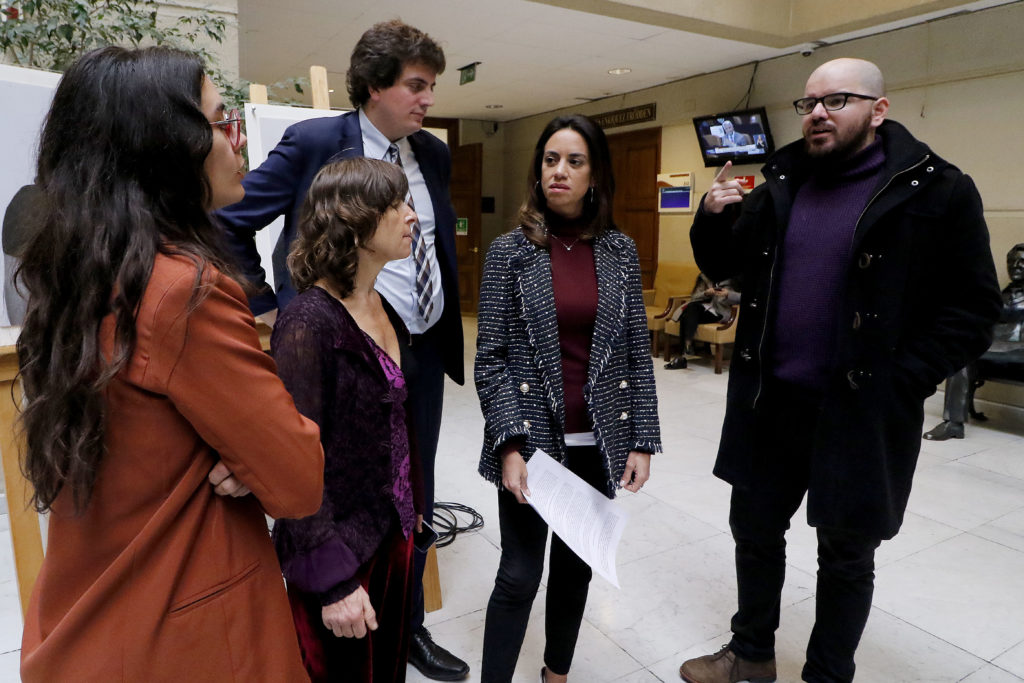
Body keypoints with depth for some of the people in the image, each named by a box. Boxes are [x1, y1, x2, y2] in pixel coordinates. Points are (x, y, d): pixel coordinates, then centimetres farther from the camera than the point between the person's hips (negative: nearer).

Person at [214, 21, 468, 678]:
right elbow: (231, 221, -5)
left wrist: (448, 329, 12)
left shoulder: (435, 154, 7)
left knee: (416, 498, 17)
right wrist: (266, 305, -7)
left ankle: (408, 626, 39)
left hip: (425, 352, 6)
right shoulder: (314, 142, -10)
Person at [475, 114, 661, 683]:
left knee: (577, 566, 17)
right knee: (520, 576, 4)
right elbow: (491, 359, -6)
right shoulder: (509, 252, -4)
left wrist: (642, 440, 0)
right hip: (533, 438, -3)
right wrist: (509, 445, -15)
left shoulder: (619, 250, 3)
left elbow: (637, 352, 4)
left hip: (599, 442, 3)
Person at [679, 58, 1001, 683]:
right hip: (770, 401, 5)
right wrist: (713, 219, -7)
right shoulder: (783, 184, 7)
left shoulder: (937, 191, -7)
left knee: (845, 556, 13)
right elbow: (725, 267, 13)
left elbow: (973, 309, -8)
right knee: (755, 530, 17)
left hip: (861, 413, -4)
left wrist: (898, 383, -16)